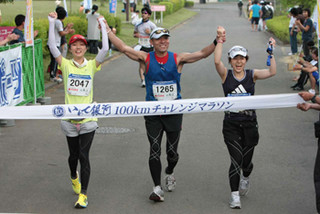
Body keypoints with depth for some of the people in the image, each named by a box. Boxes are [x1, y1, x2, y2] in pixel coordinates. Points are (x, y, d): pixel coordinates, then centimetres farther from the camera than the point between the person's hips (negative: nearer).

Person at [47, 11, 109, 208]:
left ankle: (83, 194, -1)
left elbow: (105, 49, -10)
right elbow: (53, 48, -9)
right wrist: (52, 23, -13)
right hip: (70, 117, 1)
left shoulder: (91, 65, 2)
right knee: (74, 154, 16)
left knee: (84, 155, -6)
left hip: (88, 118, -1)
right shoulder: (66, 65, 1)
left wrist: (103, 26, -7)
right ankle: (74, 177, 47)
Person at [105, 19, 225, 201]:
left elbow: (203, 54, -9)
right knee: (154, 150, -7)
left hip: (174, 112, 1)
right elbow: (123, 48, -7)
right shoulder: (146, 59, -3)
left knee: (172, 151, 10)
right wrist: (108, 30, -14)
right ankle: (157, 188, -1)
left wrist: (217, 42, -23)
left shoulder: (177, 59, -2)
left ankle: (169, 173, 41)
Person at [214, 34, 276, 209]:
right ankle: (234, 195, 2)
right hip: (231, 124, -2)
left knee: (246, 161, 10)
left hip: (249, 123, 2)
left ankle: (245, 178, 46)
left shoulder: (252, 74, 2)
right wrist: (220, 41, -18)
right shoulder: (226, 75, -1)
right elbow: (216, 61, -20)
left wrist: (271, 52, -17)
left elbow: (272, 72, -14)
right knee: (236, 160, -10)